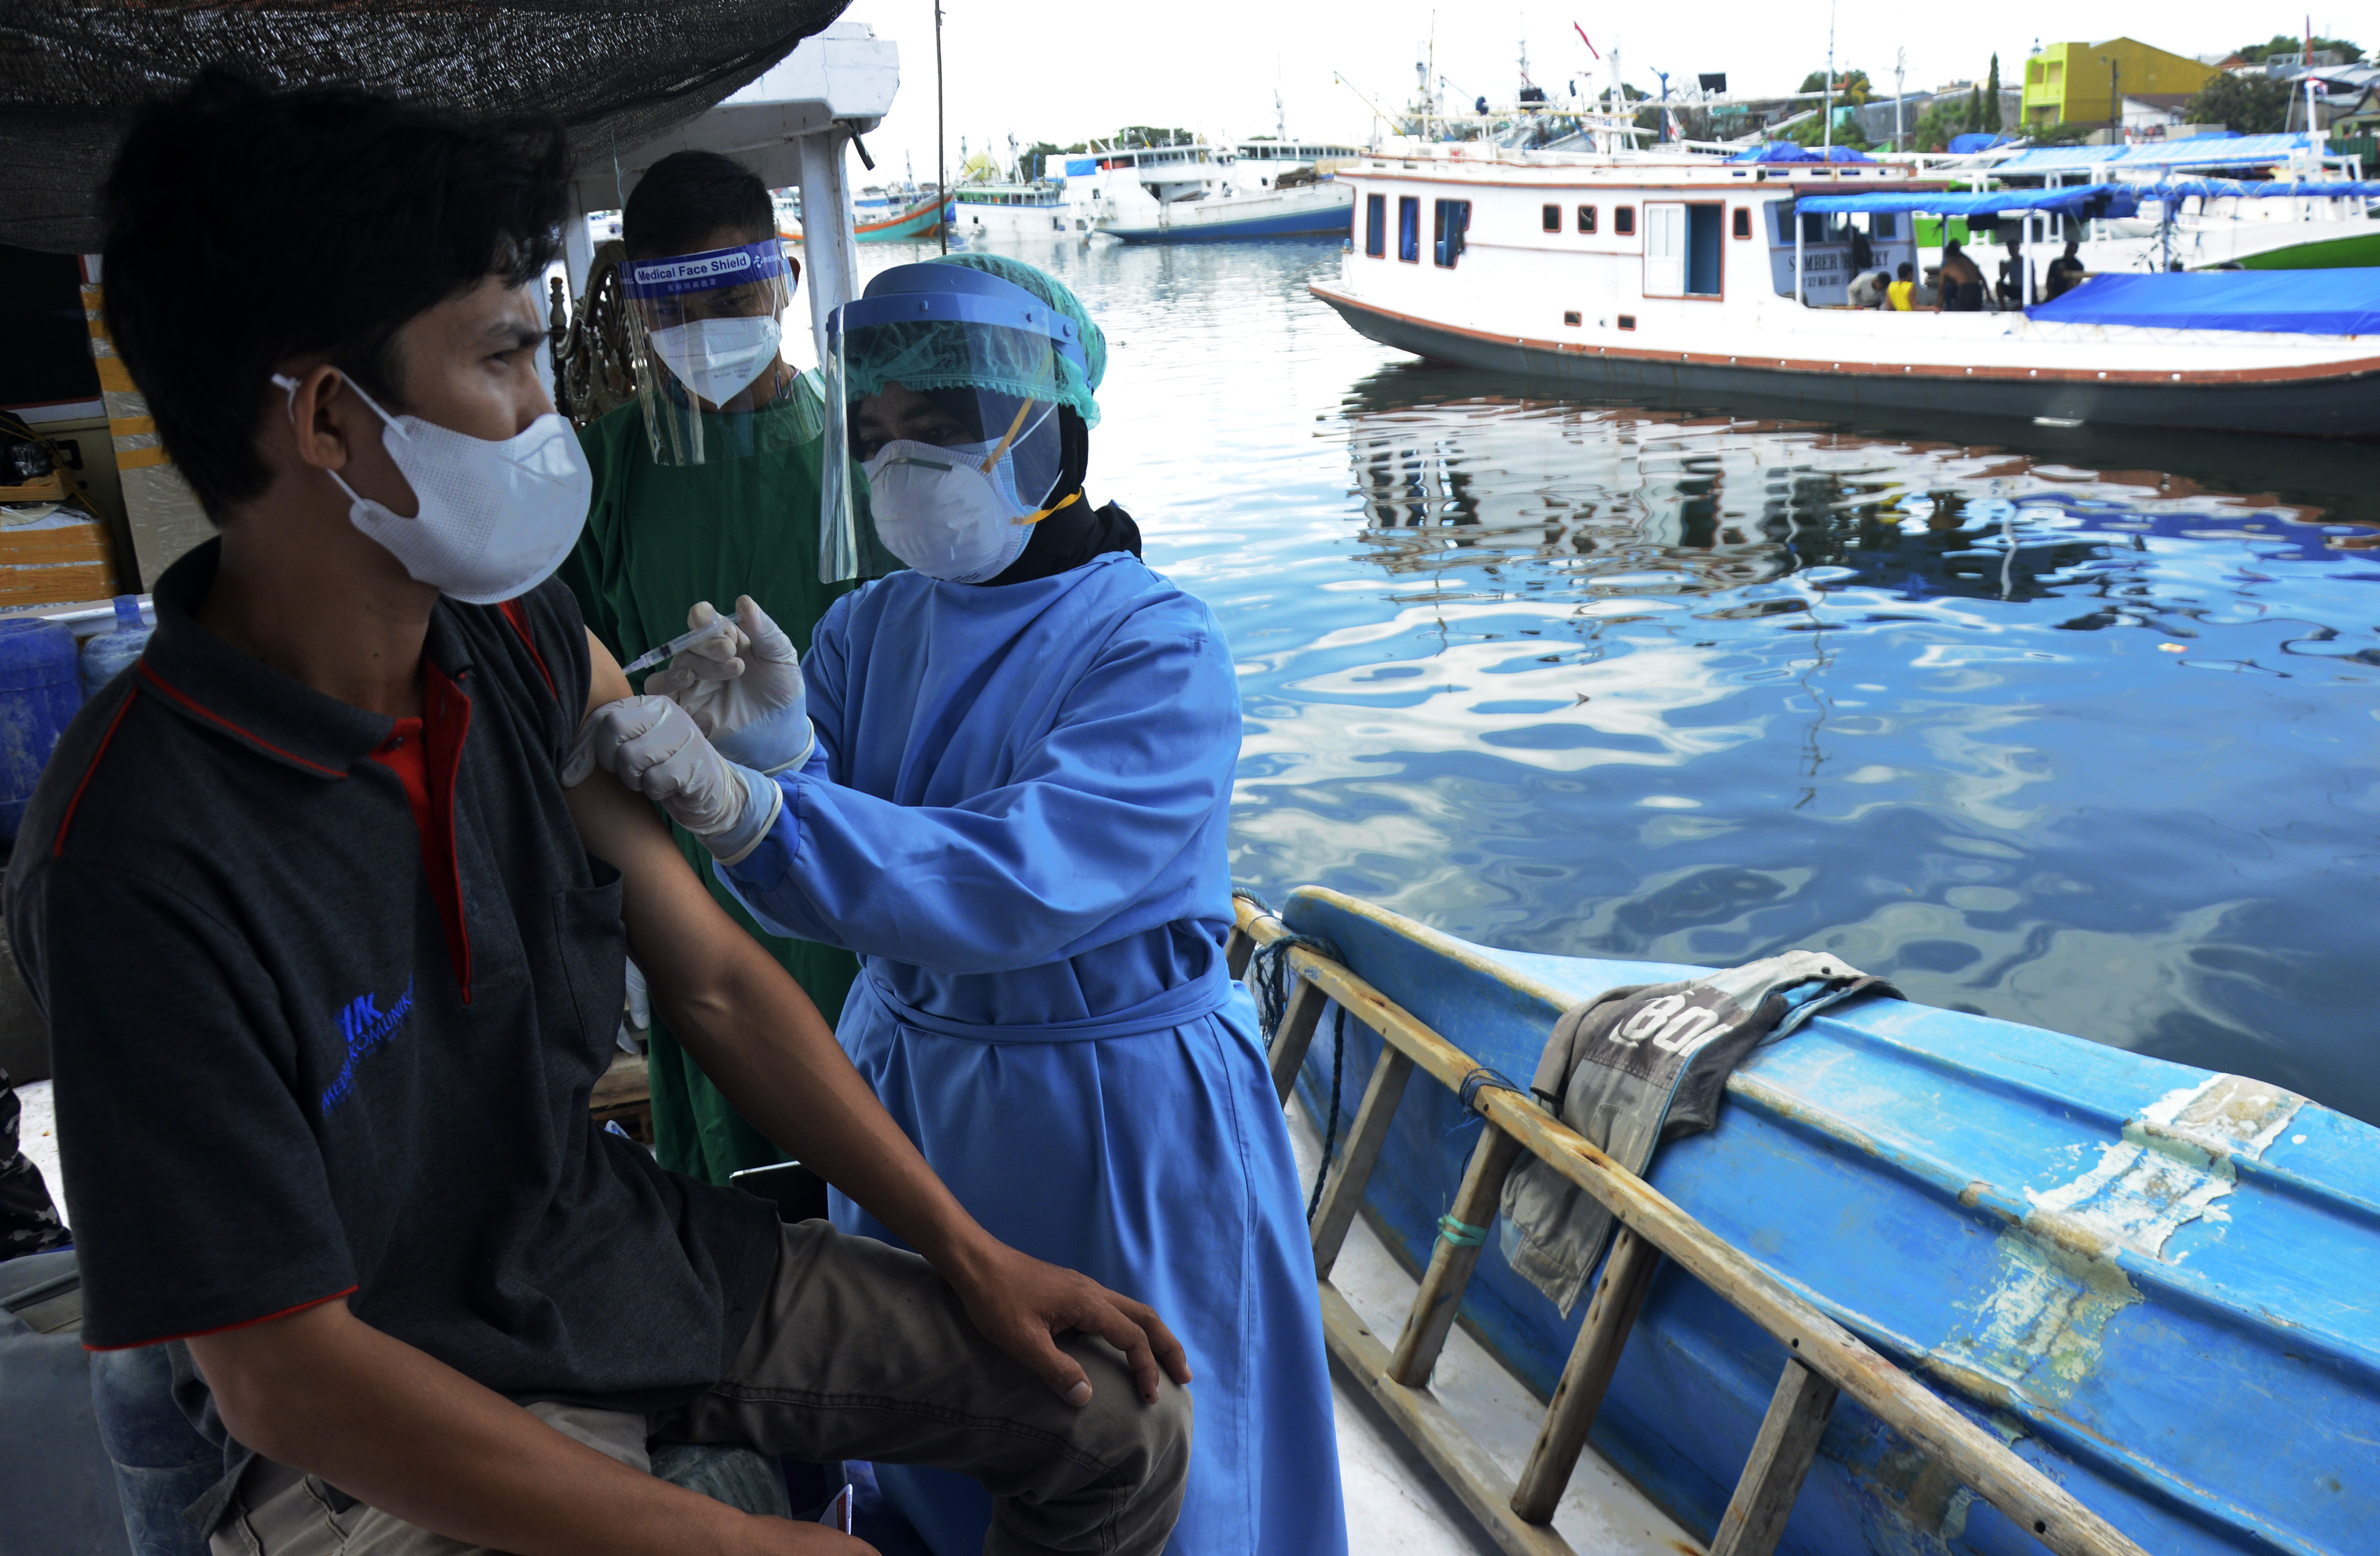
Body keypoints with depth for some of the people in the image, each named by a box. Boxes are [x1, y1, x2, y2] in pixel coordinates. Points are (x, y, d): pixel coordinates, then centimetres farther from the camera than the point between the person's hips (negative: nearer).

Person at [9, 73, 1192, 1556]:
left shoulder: (527, 652, -6)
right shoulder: (139, 859, -26)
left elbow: (717, 980, 2)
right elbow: (280, 1373, -22)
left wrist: (970, 1253, 2)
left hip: (629, 1253, 6)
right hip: (390, 1424, -5)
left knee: (1123, 1412, 5)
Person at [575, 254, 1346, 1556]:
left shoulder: (1154, 652, -19)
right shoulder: (866, 631, -1)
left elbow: (1015, 881, -32)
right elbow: (810, 894, -8)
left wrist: (753, 808, -41)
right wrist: (777, 751, -28)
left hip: (1119, 1109, -5)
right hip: (905, 1081, 5)